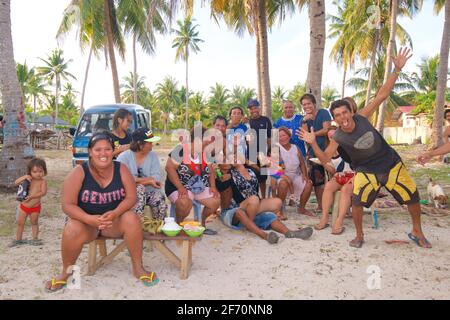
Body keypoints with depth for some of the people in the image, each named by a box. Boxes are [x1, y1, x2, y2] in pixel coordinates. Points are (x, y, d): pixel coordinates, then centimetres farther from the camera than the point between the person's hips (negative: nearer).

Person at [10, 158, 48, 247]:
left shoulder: (43, 181, -14)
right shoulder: (28, 179, -5)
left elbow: (43, 192, -25)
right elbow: (16, 183, -10)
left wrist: (32, 196, -35)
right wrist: (24, 177, -25)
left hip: (35, 207, -3)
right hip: (23, 206, 3)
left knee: (34, 223, 11)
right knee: (20, 223, 11)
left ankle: (35, 239, 20)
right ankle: (18, 239, 24)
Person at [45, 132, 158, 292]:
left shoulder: (121, 169, -8)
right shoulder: (78, 172, -14)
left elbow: (131, 197, -9)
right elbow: (67, 205, -16)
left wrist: (115, 213, -28)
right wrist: (90, 219, -32)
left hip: (114, 220, 2)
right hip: (85, 221, -1)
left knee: (132, 219, -28)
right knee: (72, 230, -33)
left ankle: (138, 268, -11)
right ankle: (66, 272, -2)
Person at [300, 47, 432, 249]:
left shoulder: (361, 117, -15)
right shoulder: (338, 138, -16)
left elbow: (382, 95, -13)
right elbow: (325, 159, -14)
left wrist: (397, 69, -18)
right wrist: (313, 143, -29)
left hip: (391, 163, 2)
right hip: (366, 171, -2)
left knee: (413, 197, 8)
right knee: (356, 201, -21)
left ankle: (417, 232, 33)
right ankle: (359, 236, 4)